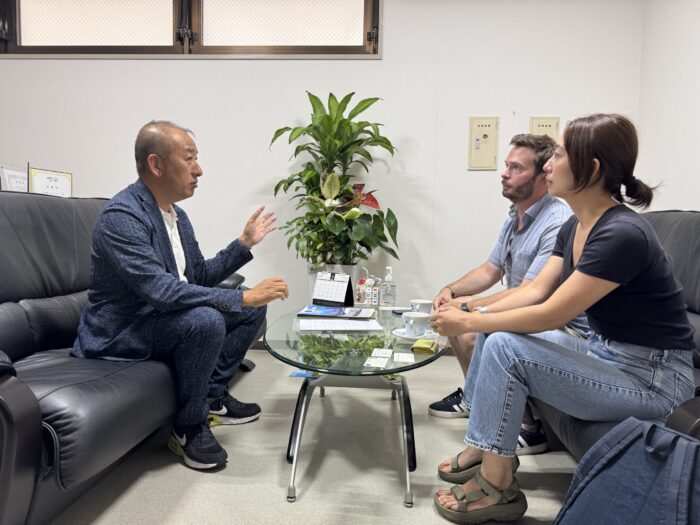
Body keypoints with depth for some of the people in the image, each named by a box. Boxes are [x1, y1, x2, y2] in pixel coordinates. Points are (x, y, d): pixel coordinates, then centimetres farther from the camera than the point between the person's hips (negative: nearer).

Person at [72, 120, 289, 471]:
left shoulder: (177, 215, 5)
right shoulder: (122, 216, -23)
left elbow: (200, 276, 12)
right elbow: (161, 290, -34)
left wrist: (244, 243, 3)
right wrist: (242, 297, -33)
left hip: (163, 318, 9)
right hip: (120, 334, -9)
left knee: (252, 308, 6)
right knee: (205, 319, -34)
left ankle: (213, 396, 12)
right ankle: (189, 427, -11)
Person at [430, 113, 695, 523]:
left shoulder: (621, 235, -27)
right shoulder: (575, 226, 2)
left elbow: (550, 315, -27)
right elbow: (536, 291, 3)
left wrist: (468, 323, -17)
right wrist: (473, 316, -9)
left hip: (652, 377, -9)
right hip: (606, 353, 9)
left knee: (504, 348, -22)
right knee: (493, 333, 1)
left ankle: (497, 485, -4)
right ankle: (482, 448, 14)